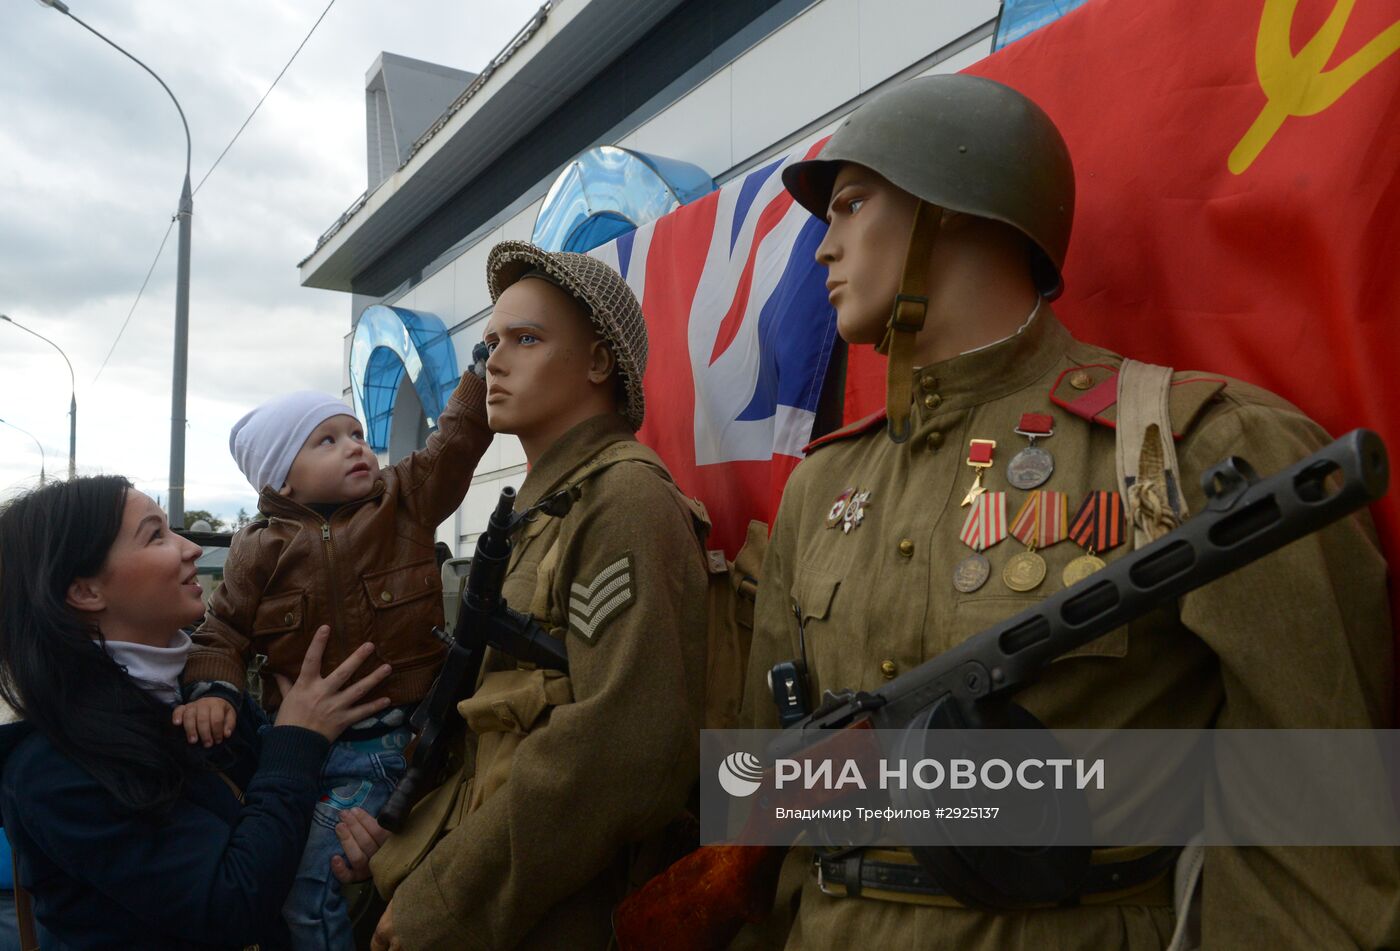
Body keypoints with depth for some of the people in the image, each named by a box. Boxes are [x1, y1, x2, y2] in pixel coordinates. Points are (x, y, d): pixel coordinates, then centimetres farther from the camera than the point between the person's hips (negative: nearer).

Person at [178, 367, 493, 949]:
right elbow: (222, 634, 3)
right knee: (313, 900, -2)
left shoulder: (408, 498, 2)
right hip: (317, 750, 0)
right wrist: (212, 689, -15)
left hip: (413, 741, 1)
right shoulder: (259, 550, 0)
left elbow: (460, 433, -3)